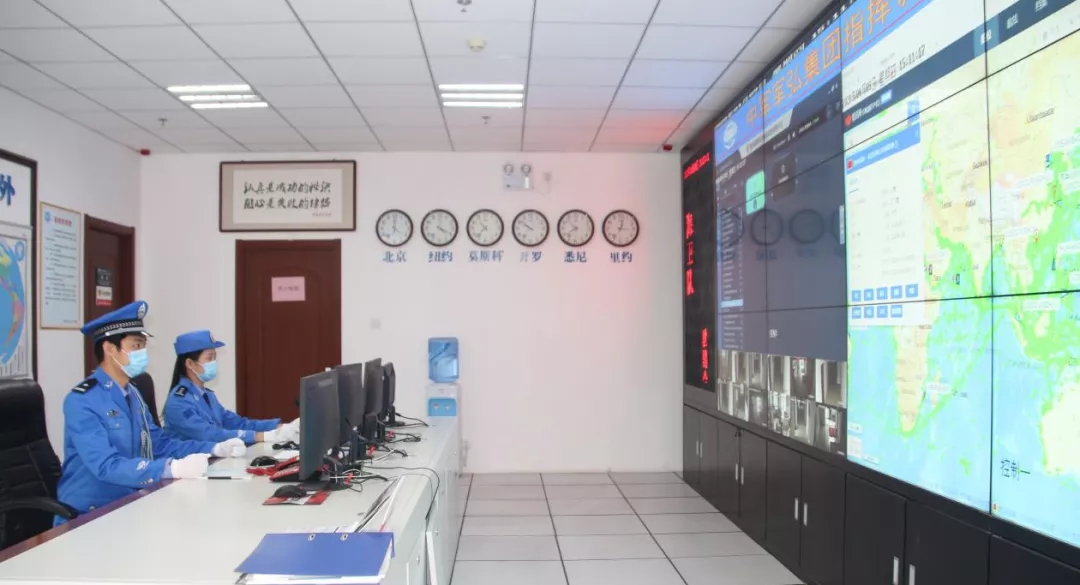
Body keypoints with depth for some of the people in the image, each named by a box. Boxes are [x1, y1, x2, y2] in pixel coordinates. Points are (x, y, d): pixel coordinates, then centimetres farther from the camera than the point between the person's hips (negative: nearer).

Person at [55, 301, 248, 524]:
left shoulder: (132, 394, 9)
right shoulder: (82, 401, -17)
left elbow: (159, 444, 11)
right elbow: (107, 466, -27)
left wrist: (215, 448, -3)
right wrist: (174, 468, -38)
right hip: (89, 516, -7)